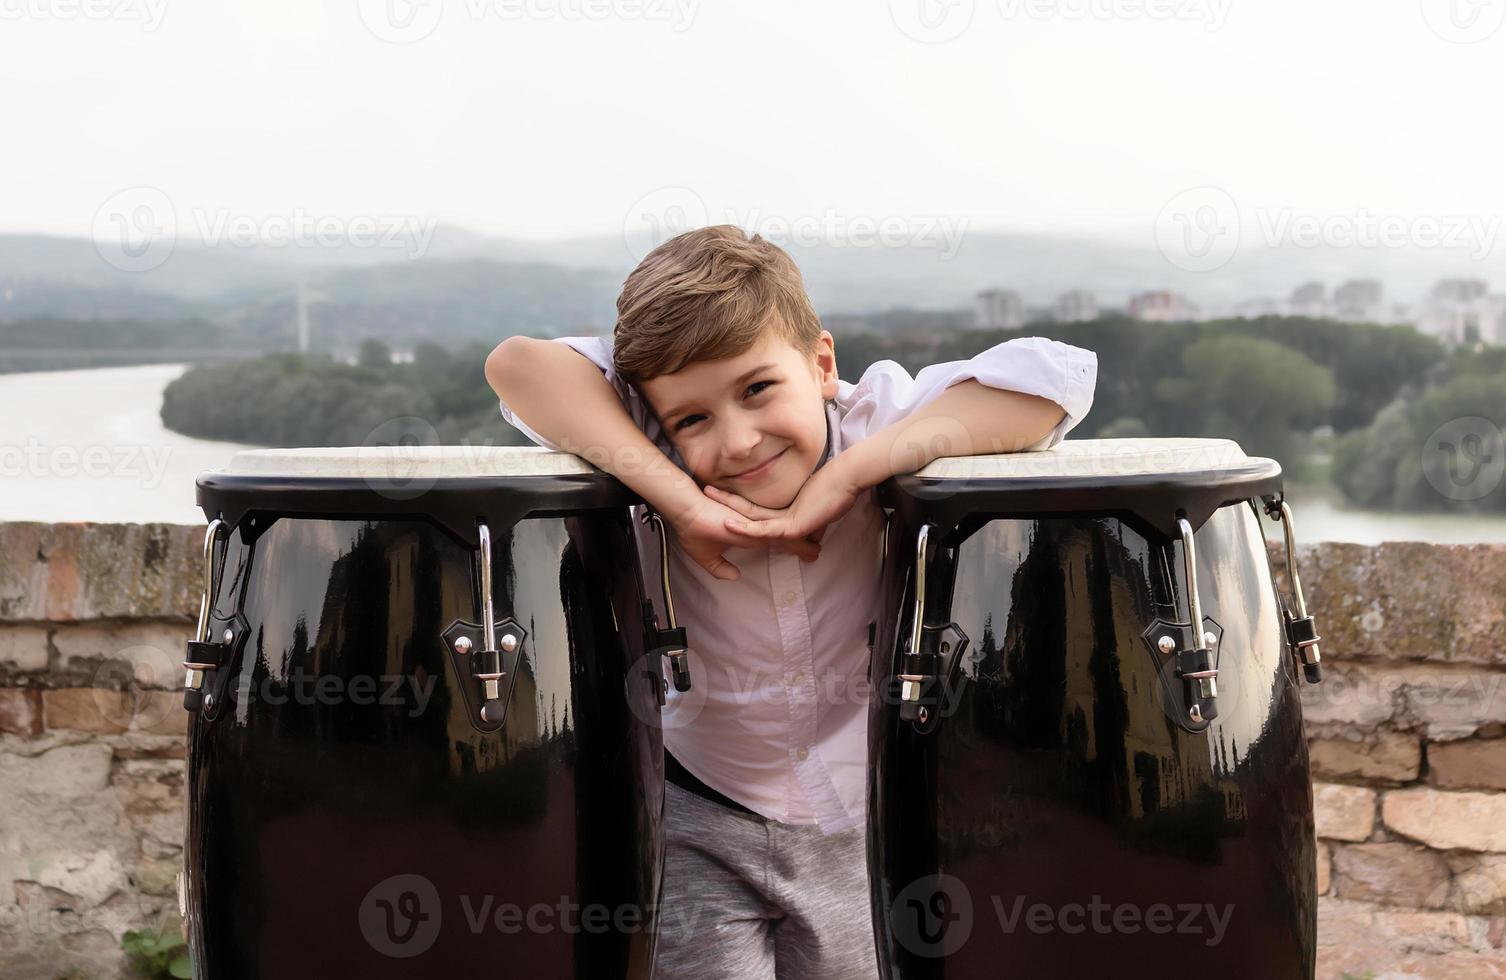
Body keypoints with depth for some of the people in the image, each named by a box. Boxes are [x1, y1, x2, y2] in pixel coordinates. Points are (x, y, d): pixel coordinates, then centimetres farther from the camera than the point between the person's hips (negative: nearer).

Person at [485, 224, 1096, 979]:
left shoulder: (883, 419, -20)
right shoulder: (659, 455, -19)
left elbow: (1056, 377, -35)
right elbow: (518, 366, -33)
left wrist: (845, 475, -37)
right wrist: (680, 499, -39)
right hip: (703, 826, -1)